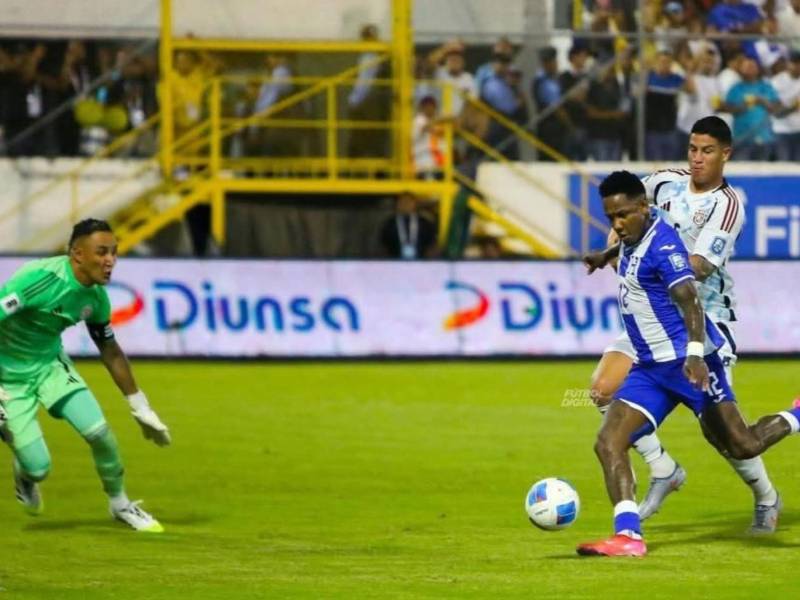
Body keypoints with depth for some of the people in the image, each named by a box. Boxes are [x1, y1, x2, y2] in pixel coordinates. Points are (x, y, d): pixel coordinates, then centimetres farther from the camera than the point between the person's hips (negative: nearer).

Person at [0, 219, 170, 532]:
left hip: (50, 364, 5)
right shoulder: (38, 279, -31)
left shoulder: (95, 295, -8)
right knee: (37, 466, -9)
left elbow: (110, 351, 7)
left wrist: (141, 409, 11)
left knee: (99, 432, -10)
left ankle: (120, 504, 16)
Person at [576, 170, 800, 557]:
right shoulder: (631, 240, 8)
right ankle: (628, 536, -19)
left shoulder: (662, 243, -18)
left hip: (687, 363, -8)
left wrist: (695, 353, -40)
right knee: (608, 444, -11)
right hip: (650, 367, 8)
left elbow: (689, 300, -28)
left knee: (743, 447, -4)